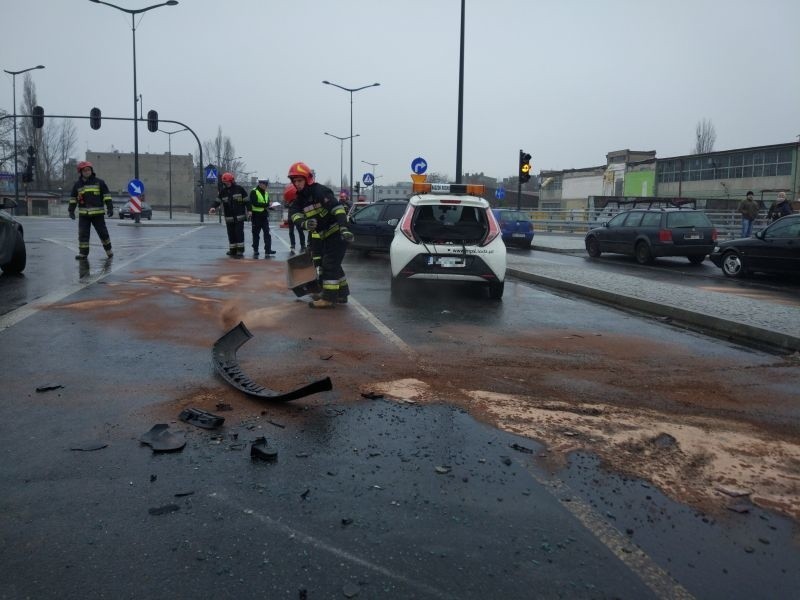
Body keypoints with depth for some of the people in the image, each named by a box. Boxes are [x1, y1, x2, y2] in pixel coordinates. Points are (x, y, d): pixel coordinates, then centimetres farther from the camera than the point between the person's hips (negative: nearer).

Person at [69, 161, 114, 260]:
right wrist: (71, 211, 11)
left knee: (103, 232, 5)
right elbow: (73, 198, 15)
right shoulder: (77, 184, 8)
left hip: (98, 213, -2)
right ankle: (83, 253, 6)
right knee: (83, 234, 0)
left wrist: (110, 207, -7)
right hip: (83, 214, 2)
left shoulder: (99, 182, 0)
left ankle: (108, 250, 22)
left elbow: (107, 195, 0)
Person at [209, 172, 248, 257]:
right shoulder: (223, 190, 7)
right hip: (229, 217, 4)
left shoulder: (239, 188, -2)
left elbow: (246, 200, 1)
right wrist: (214, 207, -14)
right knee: (231, 234, 7)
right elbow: (218, 200, 5)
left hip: (239, 216, -4)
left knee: (239, 233, -8)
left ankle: (240, 250, -3)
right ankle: (233, 250, 15)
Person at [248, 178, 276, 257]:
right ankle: (255, 251, 14)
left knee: (267, 233, -4)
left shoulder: (266, 193, 13)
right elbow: (254, 203, -18)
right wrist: (266, 205, -23)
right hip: (256, 216, -5)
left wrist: (270, 207, -4)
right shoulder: (254, 192, -6)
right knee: (256, 234, 5)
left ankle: (268, 250, -5)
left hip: (265, 216, 5)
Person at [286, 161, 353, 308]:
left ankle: (329, 299, -9)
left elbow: (337, 208, -27)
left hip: (337, 233, -9)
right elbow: (294, 215, -10)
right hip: (325, 236, 10)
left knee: (330, 264, -11)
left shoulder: (320, 191, -17)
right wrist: (305, 223, -32)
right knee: (329, 264, 17)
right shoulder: (300, 199, 7)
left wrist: (343, 228, -39)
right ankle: (341, 294, 29)